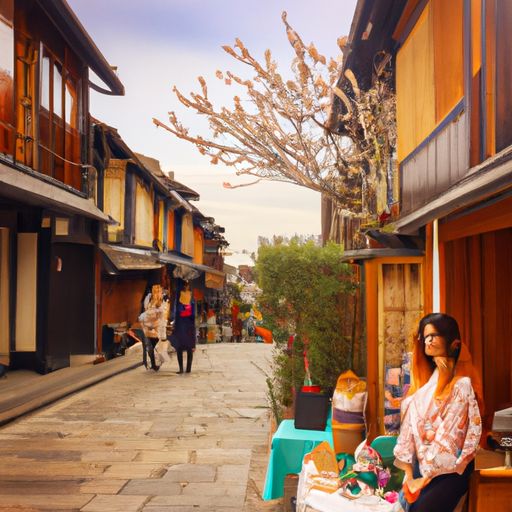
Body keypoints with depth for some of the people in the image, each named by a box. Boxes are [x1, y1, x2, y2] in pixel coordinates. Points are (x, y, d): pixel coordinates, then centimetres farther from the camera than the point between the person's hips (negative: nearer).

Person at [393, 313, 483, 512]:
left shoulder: (461, 384, -12)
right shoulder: (426, 379, 9)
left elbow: (449, 436, -15)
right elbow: (411, 424, 5)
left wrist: (426, 478, -14)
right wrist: (409, 471, -1)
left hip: (448, 469, -6)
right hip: (421, 464, 6)